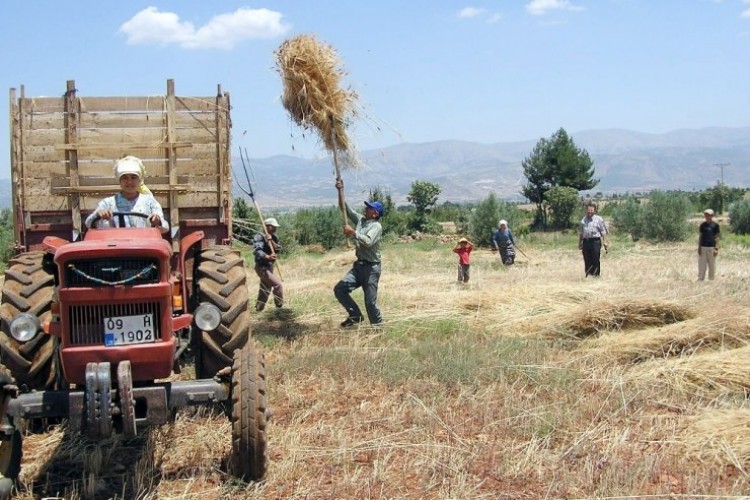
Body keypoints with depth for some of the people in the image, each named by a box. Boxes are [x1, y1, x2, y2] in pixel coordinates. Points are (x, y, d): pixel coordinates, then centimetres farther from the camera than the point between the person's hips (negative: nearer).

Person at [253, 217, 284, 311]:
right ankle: (280, 307, -4)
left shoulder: (274, 237, 8)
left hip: (269, 267, 9)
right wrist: (268, 257, -46)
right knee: (278, 285, -14)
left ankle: (259, 309, 26)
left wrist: (271, 241, -22)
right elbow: (256, 251, -29)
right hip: (262, 267, -9)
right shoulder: (259, 236, -16)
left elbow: (278, 249, -5)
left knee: (265, 289, 16)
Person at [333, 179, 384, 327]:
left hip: (371, 267, -7)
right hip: (358, 265, 7)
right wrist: (341, 191, 1)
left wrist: (352, 232, -24)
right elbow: (344, 208, 11)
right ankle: (355, 315, 12)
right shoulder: (360, 220, 10)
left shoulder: (376, 226, -11)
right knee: (339, 289, -1)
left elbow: (368, 241, -28)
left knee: (370, 301, -4)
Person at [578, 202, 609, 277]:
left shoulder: (599, 219, 3)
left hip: (595, 241, -4)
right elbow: (580, 232, 21)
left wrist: (605, 242, -6)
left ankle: (596, 275, 1)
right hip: (586, 242, 4)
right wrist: (580, 243, 18)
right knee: (587, 260, 5)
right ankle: (588, 274, 13)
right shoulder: (583, 220, 16)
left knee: (596, 260, -5)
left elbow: (603, 232, 1)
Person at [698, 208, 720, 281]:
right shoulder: (702, 224, 7)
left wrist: (716, 249, -7)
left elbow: (717, 237, -1)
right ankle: (700, 280, 7)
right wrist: (699, 247, 4)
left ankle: (711, 280, 10)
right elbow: (700, 236, 10)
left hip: (711, 248, -2)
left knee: (712, 266, 3)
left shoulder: (715, 225, -1)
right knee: (701, 266, 3)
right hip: (703, 247, 2)